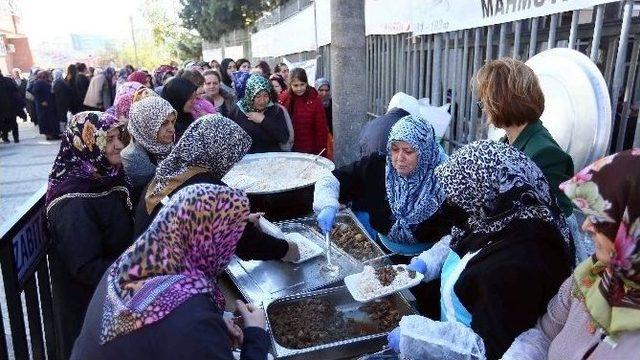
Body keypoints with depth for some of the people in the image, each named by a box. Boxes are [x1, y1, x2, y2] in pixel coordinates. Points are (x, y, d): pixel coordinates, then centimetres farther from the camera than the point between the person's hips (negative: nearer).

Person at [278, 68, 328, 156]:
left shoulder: (314, 100, -7)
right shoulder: (284, 98, -1)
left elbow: (321, 129, -5)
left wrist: (321, 151, -7)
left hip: (309, 150, -2)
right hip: (289, 149, 2)